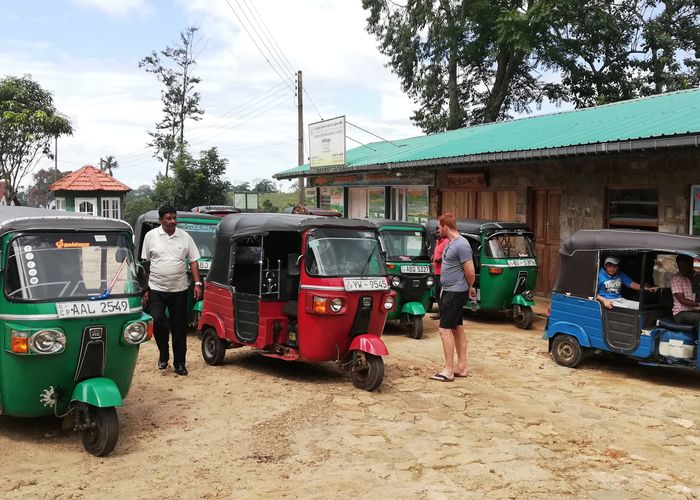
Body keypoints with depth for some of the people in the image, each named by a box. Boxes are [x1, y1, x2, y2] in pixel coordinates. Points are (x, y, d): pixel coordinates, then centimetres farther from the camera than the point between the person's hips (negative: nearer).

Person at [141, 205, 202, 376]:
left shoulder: (185, 237, 3)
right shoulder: (151, 236, 1)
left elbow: (193, 261, 5)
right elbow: (145, 264, 4)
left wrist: (197, 283, -5)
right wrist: (145, 289, 1)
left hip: (179, 289, 1)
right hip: (156, 289, -1)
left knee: (179, 327, 5)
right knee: (157, 321, -12)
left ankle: (179, 363, 16)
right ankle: (163, 355, 13)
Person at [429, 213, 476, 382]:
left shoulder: (461, 245, -20)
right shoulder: (450, 242, 10)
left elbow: (470, 272, -18)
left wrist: (470, 289, -1)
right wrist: (468, 290, 16)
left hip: (456, 293, -10)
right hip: (449, 291, 10)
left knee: (445, 330, -9)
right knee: (457, 329, 14)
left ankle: (448, 371, -3)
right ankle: (461, 367, 22)